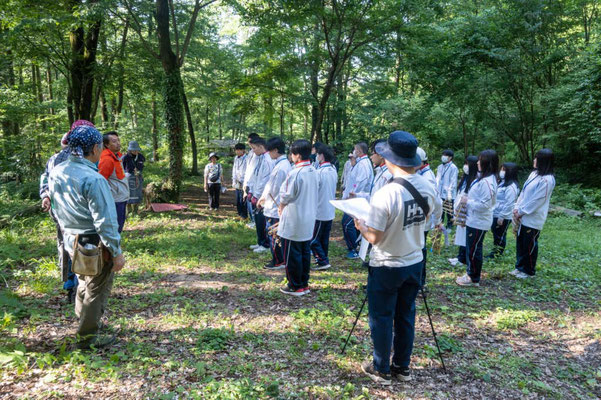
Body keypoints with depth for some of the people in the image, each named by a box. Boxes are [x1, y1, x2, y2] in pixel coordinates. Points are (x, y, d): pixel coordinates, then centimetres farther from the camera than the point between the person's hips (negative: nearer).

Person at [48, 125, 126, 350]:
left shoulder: (56, 173, 0)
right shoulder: (93, 179, -25)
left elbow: (57, 209, 13)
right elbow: (105, 221, -23)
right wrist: (117, 252, -17)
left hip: (71, 239, 8)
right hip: (95, 245, -8)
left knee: (85, 282, 27)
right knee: (97, 289, 9)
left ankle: (82, 320, 45)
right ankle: (87, 338, 21)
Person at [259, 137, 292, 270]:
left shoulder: (280, 167, -23)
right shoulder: (286, 163, 8)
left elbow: (272, 189, -17)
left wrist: (262, 199, 1)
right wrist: (263, 198, 11)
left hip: (274, 208, -9)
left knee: (273, 235, 3)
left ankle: (278, 262, 14)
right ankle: (282, 259, 28)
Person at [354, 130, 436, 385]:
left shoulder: (385, 195, -27)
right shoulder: (428, 189, -6)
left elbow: (374, 237, -21)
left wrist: (360, 225, -2)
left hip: (386, 268, -6)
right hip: (414, 263, 6)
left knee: (382, 319, 11)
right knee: (405, 316, 19)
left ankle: (381, 370, 26)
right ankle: (402, 366, 34)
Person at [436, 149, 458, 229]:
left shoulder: (453, 168, -9)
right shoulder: (440, 167, 11)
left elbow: (453, 182, -12)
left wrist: (449, 193, -15)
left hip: (448, 195, -6)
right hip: (440, 194, 6)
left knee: (449, 212, 4)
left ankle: (449, 226, 15)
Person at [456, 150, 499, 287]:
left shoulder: (486, 182, -24)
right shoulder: (484, 178, 8)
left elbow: (485, 205, -26)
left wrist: (468, 201, -16)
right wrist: (468, 199, 4)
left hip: (478, 223, -10)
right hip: (474, 220, 10)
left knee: (474, 250, 3)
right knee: (471, 248, 20)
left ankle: (474, 279, 17)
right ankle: (471, 273, 34)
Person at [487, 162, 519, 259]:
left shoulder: (511, 186, -20)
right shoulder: (502, 183, 10)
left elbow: (509, 204, -24)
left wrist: (502, 217, -22)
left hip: (504, 217, -9)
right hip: (495, 214, 9)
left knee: (500, 235, 4)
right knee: (495, 233, 18)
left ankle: (497, 254, 18)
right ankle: (494, 252, 31)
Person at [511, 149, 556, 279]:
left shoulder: (547, 180, -19)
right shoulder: (534, 174, 9)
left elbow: (536, 201, -19)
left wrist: (521, 212, -13)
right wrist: (517, 208, -1)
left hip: (533, 219, -8)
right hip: (523, 217, 8)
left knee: (529, 246, 5)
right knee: (520, 243, 16)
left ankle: (529, 271, 21)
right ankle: (520, 267, 31)